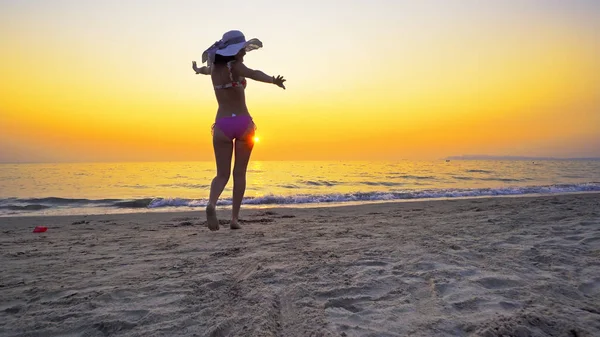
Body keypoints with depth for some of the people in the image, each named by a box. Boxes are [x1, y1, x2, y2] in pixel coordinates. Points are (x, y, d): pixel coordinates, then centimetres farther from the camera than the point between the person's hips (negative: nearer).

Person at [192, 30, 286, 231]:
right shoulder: (235, 66, -4)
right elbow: (253, 73, -27)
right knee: (239, 173, 6)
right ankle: (235, 218, 6)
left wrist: (198, 69, 64)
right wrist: (274, 80, -45)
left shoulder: (213, 67, 13)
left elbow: (205, 69, 39)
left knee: (222, 174, 7)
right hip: (243, 123, -4)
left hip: (222, 125, 4)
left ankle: (211, 204, -22)